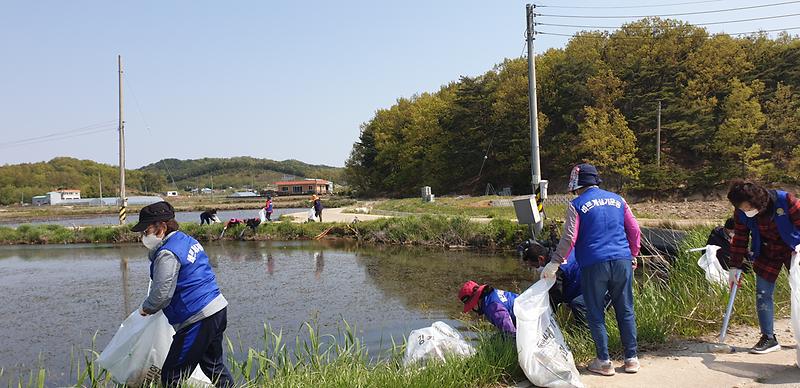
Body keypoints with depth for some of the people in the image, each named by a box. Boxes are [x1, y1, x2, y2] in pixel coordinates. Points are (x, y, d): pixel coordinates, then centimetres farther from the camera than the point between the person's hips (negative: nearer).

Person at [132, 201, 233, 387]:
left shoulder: (167, 254, -17)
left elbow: (161, 294, -17)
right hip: (218, 309, 10)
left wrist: (145, 308, 2)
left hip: (198, 319, -10)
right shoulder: (187, 240, 13)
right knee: (214, 366, 26)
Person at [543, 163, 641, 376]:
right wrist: (633, 255, 25)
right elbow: (634, 230, 13)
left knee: (596, 314, 6)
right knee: (625, 311, 13)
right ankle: (631, 358, 18)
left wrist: (555, 263, -5)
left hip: (594, 265, -4)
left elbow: (569, 238, -10)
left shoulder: (577, 205, -1)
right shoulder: (617, 200, 12)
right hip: (622, 262, 4)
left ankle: (604, 362, 9)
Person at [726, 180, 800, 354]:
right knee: (763, 294, -4)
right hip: (767, 253, 2)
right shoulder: (741, 214, -16)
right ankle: (769, 338, 5)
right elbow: (739, 239, -6)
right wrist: (735, 266, -7)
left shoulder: (785, 200, -26)